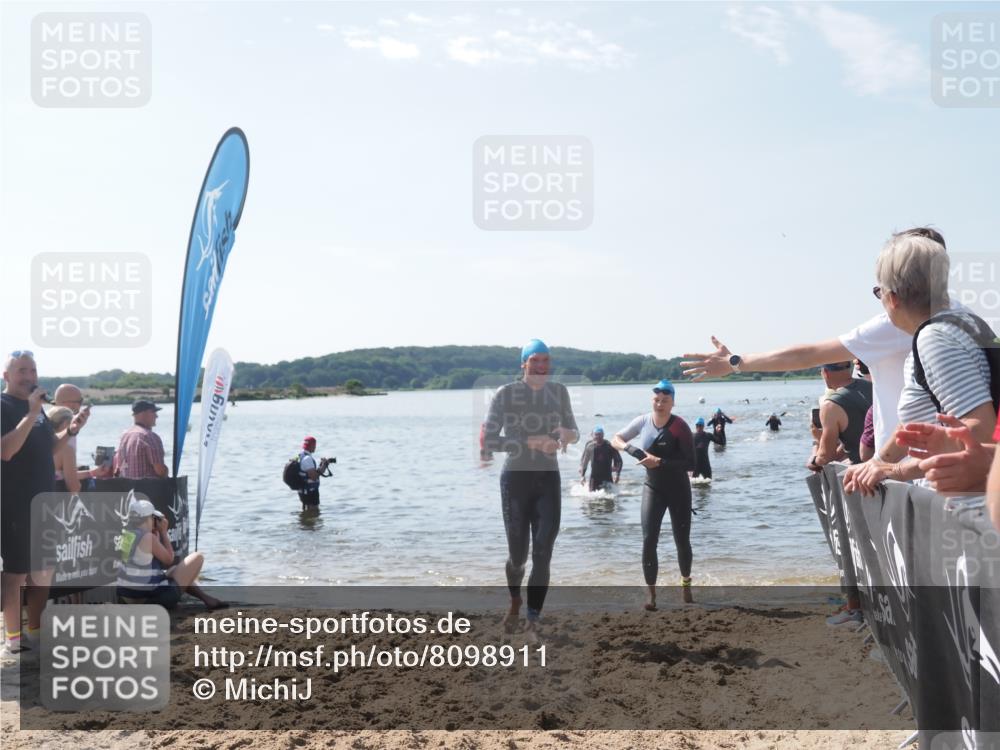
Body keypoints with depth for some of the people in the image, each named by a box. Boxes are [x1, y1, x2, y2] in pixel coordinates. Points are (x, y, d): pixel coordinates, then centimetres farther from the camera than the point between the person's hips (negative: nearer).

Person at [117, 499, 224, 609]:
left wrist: (156, 533, 10)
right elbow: (169, 559, -6)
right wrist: (163, 532, 0)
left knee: (175, 570, 36)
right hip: (151, 597, -9)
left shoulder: (125, 535, 5)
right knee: (198, 557, -1)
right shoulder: (148, 537, -19)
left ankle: (206, 598, 33)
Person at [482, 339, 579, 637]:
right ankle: (515, 603, 37)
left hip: (548, 480, 3)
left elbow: (574, 433, 11)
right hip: (515, 479, -2)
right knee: (518, 555, 5)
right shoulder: (505, 394, -9)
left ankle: (532, 621, 0)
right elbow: (489, 441, -14)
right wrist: (531, 442, -25)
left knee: (543, 555, -8)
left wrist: (568, 435, -15)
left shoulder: (559, 391, 4)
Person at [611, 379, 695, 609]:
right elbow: (615, 439, 4)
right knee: (648, 541, -8)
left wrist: (660, 462, -30)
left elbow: (690, 464, -22)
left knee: (682, 541, 8)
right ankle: (651, 591, 2)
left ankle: (686, 583, 34)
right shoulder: (643, 421, -6)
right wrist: (629, 448, -18)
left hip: (678, 490, -2)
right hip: (653, 489, 2)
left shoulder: (679, 427, -18)